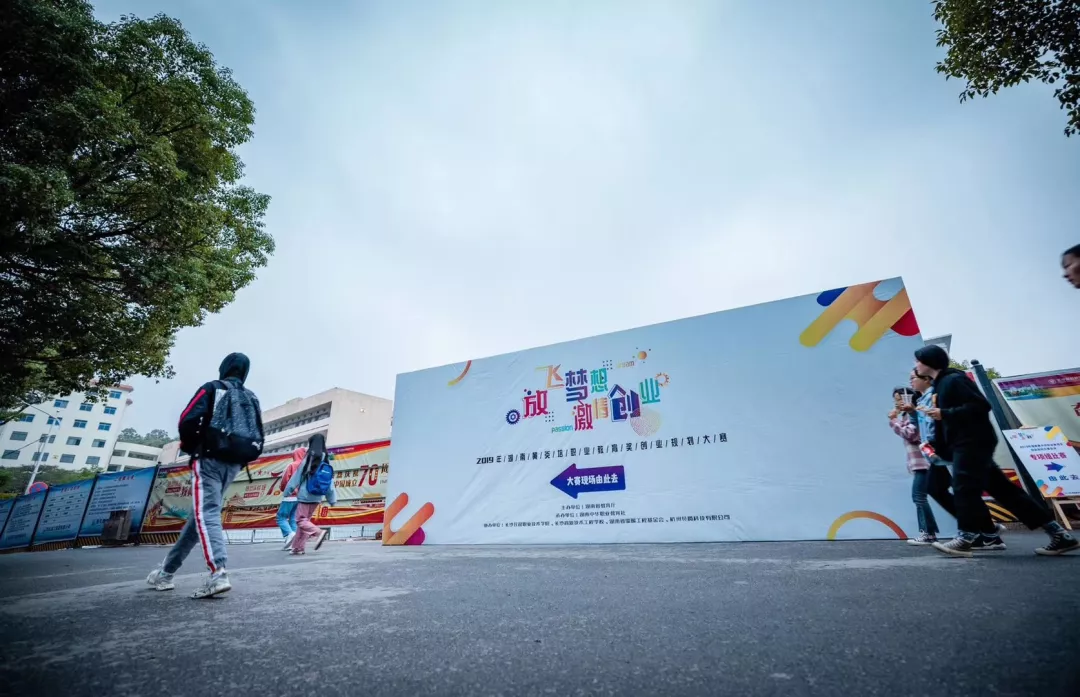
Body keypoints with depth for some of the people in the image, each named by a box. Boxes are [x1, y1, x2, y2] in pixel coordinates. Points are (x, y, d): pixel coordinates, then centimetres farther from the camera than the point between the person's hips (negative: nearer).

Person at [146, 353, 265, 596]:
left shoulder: (212, 388, 2)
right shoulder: (252, 399, 17)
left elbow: (188, 419, -12)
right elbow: (258, 442, 13)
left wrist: (189, 447, 4)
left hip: (209, 460, -6)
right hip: (232, 466, 6)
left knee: (206, 514, -12)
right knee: (200, 514, 16)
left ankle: (218, 574, -27)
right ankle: (166, 572, 29)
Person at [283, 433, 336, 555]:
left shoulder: (309, 459, -11)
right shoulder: (326, 461, 4)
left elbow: (297, 476, -6)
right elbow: (330, 482, 6)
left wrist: (288, 491, 5)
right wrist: (333, 499, 10)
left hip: (305, 496, -6)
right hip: (317, 497, 6)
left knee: (301, 520, -1)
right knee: (305, 520, 16)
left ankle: (319, 532, -23)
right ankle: (298, 548, 17)